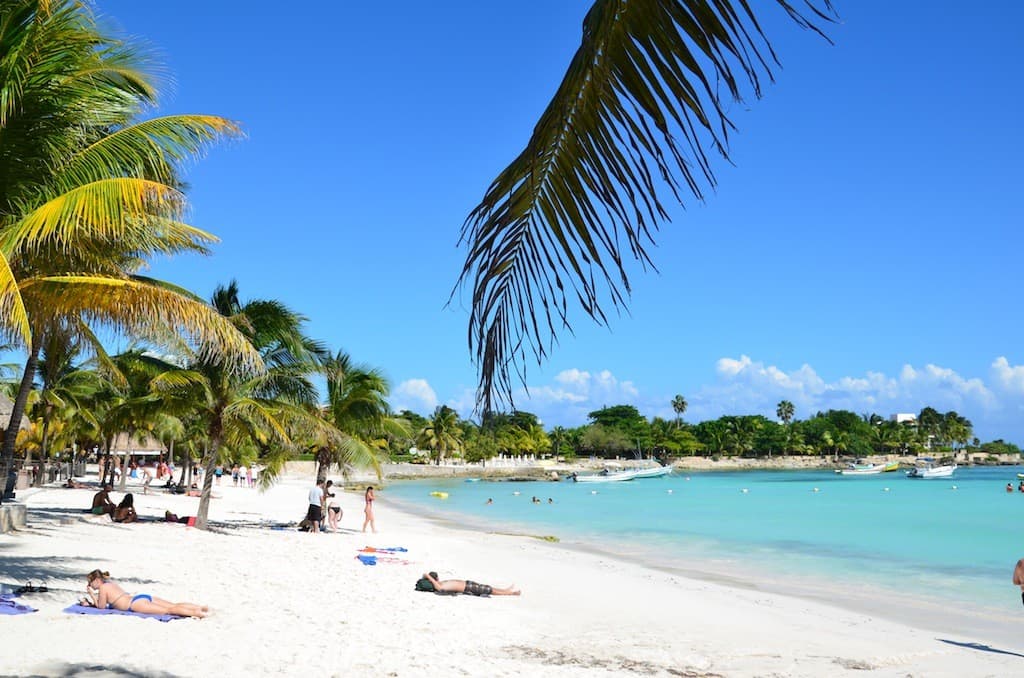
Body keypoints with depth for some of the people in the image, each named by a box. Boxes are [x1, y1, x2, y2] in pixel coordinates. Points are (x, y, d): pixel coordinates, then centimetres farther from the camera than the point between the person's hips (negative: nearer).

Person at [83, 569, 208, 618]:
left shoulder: (103, 587, 3)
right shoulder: (111, 583, 28)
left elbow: (101, 606, 7)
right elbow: (107, 602, 41)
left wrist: (91, 594, 13)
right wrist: (89, 602, 37)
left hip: (136, 603, -8)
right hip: (144, 597, 9)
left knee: (168, 610, -23)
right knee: (174, 605, -4)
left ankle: (196, 613, -38)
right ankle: (200, 607, -18)